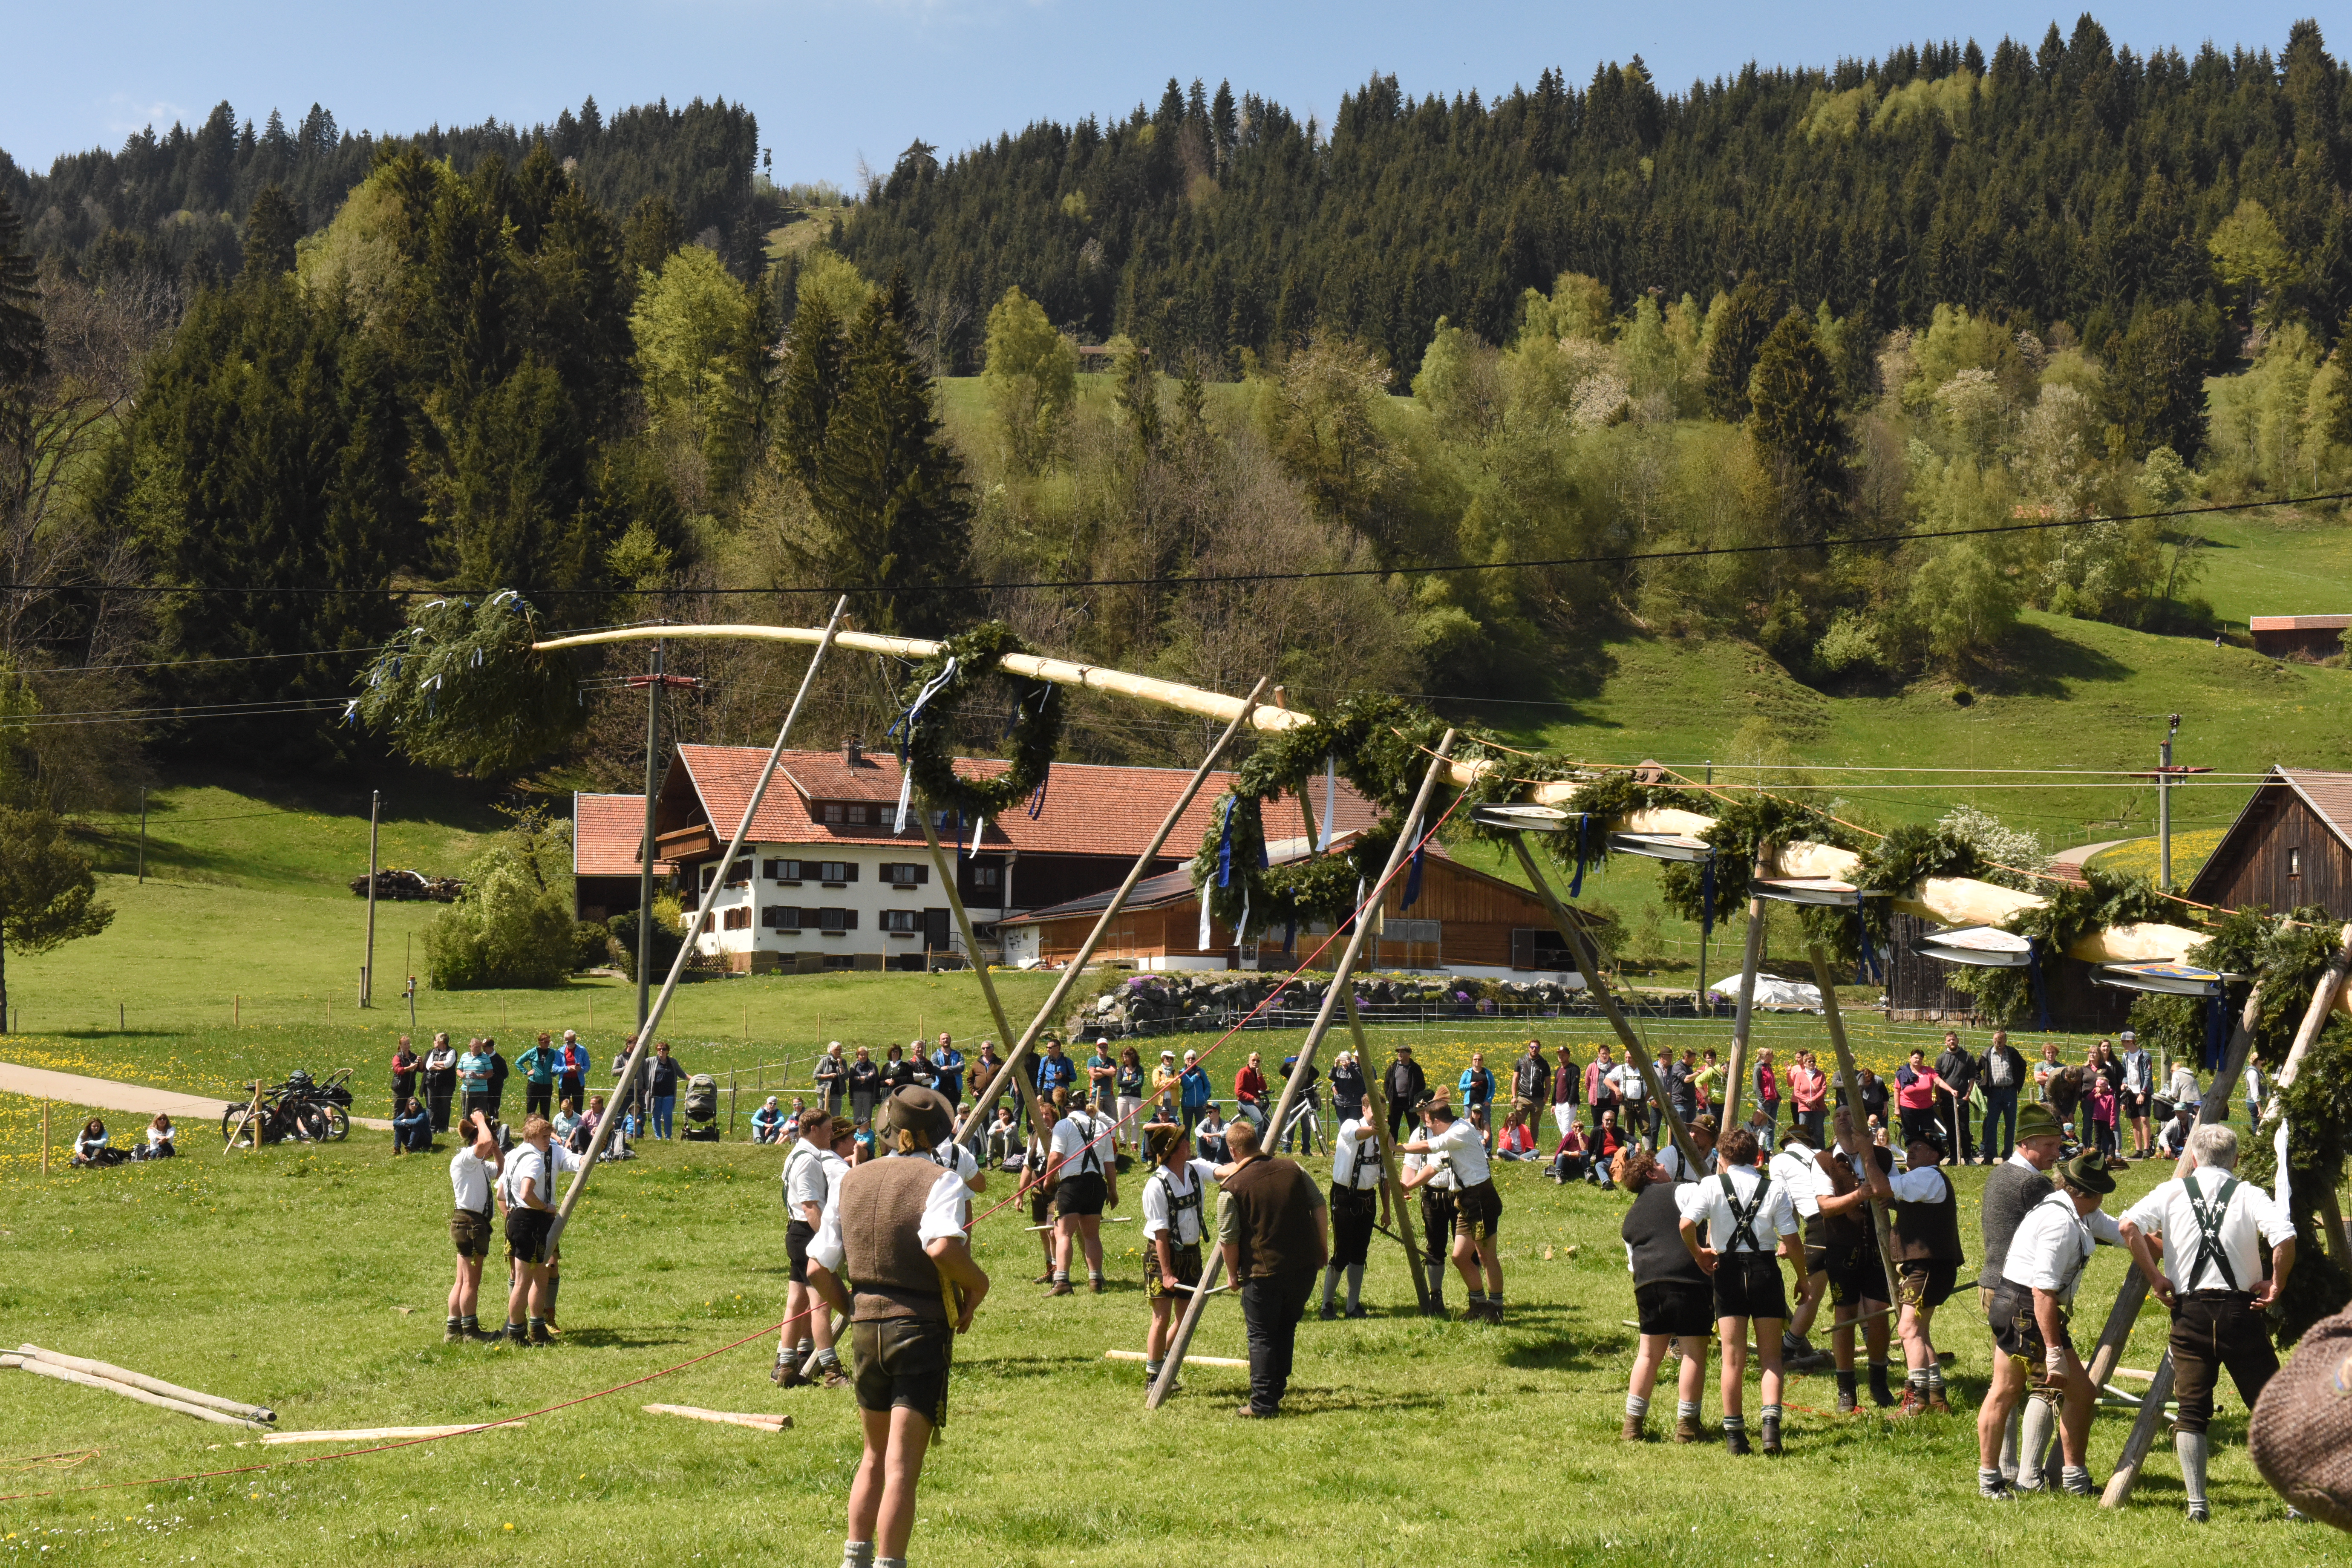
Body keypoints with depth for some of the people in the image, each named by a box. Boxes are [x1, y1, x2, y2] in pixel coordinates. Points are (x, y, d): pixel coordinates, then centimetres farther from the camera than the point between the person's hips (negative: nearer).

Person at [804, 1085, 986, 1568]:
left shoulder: (849, 1182, 9)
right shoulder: (941, 1182, -8)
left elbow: (817, 1268, 8)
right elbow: (942, 1247, -28)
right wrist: (978, 1285, -10)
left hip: (866, 1328, 5)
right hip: (923, 1329, -5)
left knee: (875, 1456, 21)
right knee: (902, 1467, -5)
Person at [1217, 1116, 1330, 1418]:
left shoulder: (1232, 1188, -9)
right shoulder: (1292, 1170, 5)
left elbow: (1228, 1239, -7)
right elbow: (1319, 1205, 9)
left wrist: (1233, 1273, 8)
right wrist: (1323, 1247, 19)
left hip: (1263, 1272, -5)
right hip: (1306, 1266, 5)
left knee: (1261, 1337, 5)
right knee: (1286, 1328, 19)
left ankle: (1263, 1405, 3)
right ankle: (1276, 1392, 25)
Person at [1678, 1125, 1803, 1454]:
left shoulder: (1712, 1186, -1)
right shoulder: (1773, 1190, 2)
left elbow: (1687, 1225, -14)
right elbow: (1792, 1242, -1)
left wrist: (1698, 1254, 6)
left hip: (1728, 1270, 0)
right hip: (1765, 1269, 0)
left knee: (1733, 1357, 6)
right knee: (1770, 1354, 8)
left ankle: (1734, 1433, 8)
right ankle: (1771, 1421, -12)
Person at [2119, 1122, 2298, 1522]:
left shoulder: (2173, 1193, 5)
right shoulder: (2249, 1195, 2)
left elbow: (2129, 1226, -10)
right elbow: (2285, 1238, -16)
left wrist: (2155, 1278, -2)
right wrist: (2276, 1286, -2)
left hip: (2189, 1312, 1)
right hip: (2241, 1311, -1)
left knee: (2191, 1411, 6)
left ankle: (2197, 1504, -1)